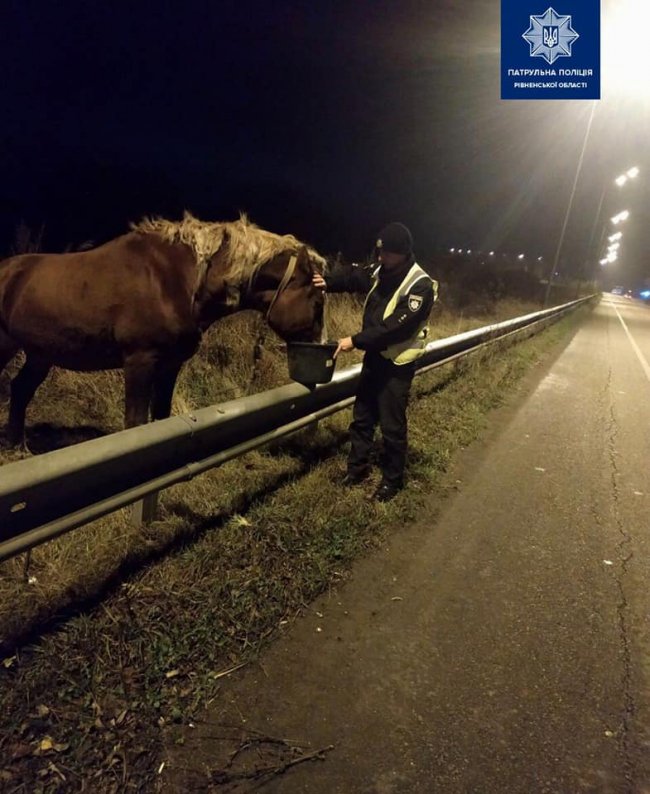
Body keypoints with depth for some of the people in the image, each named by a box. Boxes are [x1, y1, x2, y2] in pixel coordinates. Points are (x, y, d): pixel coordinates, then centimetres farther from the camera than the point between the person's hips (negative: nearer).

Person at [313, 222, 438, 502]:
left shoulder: (421, 287, -21)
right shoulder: (382, 271, 3)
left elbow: (395, 327, -26)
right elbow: (355, 276, 10)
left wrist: (355, 341, -27)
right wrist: (328, 281, -9)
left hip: (397, 365, -7)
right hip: (374, 356, 8)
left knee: (392, 425, 4)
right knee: (362, 416, 16)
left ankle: (392, 479, 23)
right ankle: (357, 467, 34)